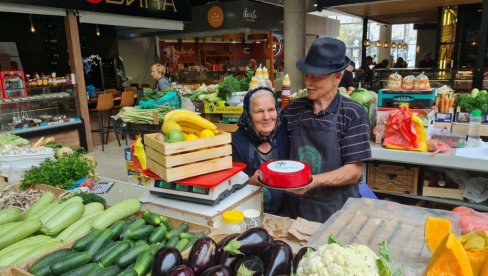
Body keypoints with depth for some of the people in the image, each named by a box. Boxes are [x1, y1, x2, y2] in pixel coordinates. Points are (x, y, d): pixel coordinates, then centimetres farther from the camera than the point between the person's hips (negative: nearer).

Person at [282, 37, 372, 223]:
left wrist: (314, 181, -26)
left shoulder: (353, 114, -12)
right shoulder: (293, 110, -1)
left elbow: (354, 171, -13)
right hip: (295, 207, 3)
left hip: (336, 211, -3)